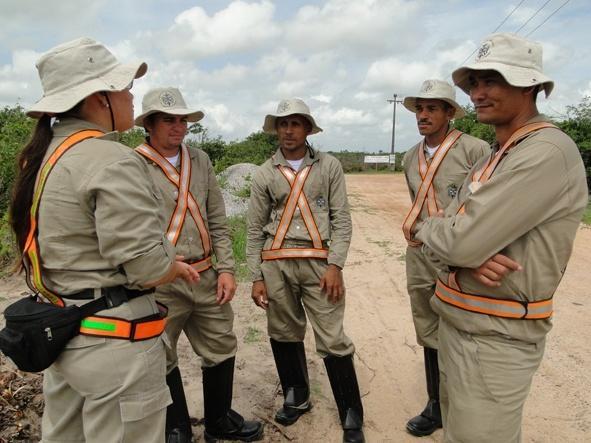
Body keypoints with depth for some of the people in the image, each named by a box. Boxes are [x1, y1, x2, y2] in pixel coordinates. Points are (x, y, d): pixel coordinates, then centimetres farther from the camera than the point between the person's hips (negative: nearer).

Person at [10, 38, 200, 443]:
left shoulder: (42, 156, 8)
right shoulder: (110, 161, -21)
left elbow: (65, 246, 13)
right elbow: (148, 267, -24)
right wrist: (179, 268, -3)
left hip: (60, 329, 9)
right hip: (113, 341, -9)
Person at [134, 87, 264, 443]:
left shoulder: (200, 160, 9)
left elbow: (218, 220, 10)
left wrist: (226, 268, 4)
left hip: (207, 277, 5)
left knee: (222, 349, 15)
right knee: (162, 359, 11)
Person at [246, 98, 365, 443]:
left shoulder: (329, 166, 5)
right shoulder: (264, 174, 9)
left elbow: (342, 219, 0)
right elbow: (255, 230, 8)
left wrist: (335, 265, -10)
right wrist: (257, 277, 3)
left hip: (319, 263, -2)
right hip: (276, 265, 3)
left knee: (333, 341, -1)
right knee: (285, 336, 13)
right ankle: (297, 398, 36)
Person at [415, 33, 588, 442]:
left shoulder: (548, 152, -20)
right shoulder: (494, 158, 12)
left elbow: (460, 242, -28)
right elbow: (453, 232, 6)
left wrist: (425, 230, -6)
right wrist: (471, 254, -17)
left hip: (495, 338, -9)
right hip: (457, 321, 9)